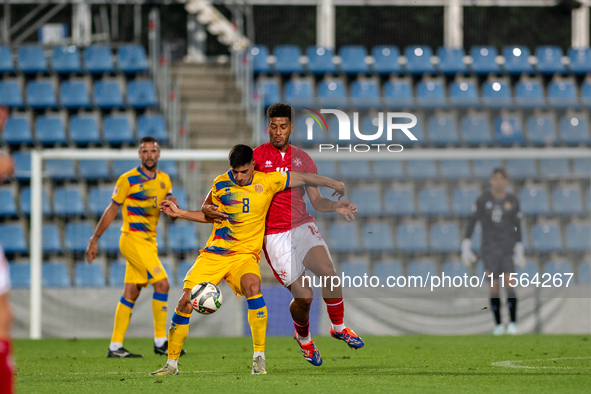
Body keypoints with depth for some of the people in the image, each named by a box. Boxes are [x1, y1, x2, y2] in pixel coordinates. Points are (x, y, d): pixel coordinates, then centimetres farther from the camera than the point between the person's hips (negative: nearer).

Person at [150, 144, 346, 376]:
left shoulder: (267, 182, -3)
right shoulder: (220, 184, 3)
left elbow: (302, 179, 7)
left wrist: (334, 184, 5)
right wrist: (179, 213, 11)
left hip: (245, 255, -2)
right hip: (213, 254, 2)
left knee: (252, 286, -35)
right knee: (185, 302, -9)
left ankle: (259, 357, -26)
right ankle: (171, 364, 8)